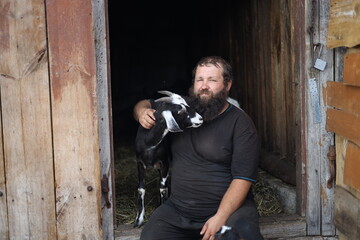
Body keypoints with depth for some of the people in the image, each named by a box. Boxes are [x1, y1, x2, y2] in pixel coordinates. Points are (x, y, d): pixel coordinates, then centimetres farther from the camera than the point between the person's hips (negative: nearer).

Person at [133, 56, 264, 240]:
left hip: (230, 206, -4)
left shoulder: (241, 125, -6)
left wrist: (220, 218, -22)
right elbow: (143, 104, 24)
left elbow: (243, 178, -12)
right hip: (178, 209, 5)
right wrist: (142, 112, -1)